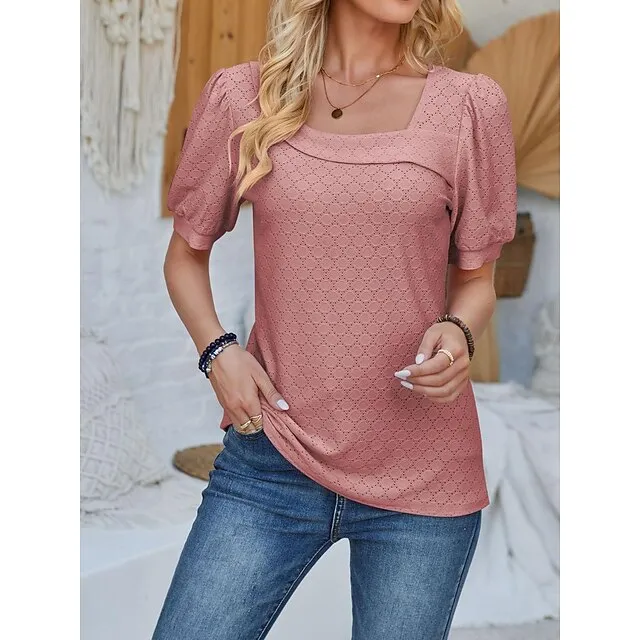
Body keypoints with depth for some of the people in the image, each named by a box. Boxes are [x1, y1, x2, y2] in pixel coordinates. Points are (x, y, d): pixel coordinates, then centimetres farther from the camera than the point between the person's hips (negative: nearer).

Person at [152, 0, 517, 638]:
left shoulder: (471, 104, 0)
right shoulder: (241, 95, 1)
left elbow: (476, 280, 9)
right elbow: (185, 254, 12)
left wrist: (458, 334, -13)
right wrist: (217, 350, -4)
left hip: (422, 474, 0)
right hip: (273, 458, 0)